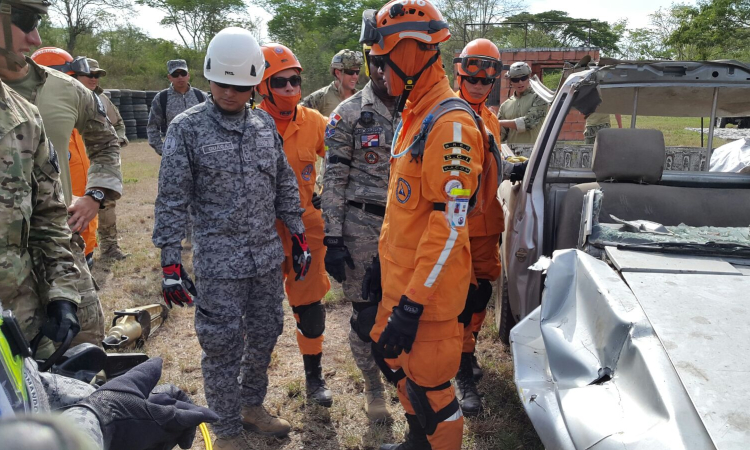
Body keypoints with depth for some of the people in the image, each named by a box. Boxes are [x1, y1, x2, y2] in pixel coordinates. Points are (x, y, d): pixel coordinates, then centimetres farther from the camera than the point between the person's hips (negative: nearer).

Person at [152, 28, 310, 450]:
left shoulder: (265, 124, 6)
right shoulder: (187, 127, -7)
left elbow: (285, 186, 12)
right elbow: (172, 201, -7)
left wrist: (299, 238, 11)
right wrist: (171, 263, -9)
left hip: (269, 256, 5)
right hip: (218, 262, -4)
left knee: (265, 335, 16)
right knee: (223, 345, 4)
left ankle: (252, 406, 39)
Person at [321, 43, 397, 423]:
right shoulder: (349, 113, -3)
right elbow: (334, 180, -5)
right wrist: (332, 239, -9)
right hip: (362, 225, -2)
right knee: (366, 312, 6)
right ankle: (373, 387, 28)